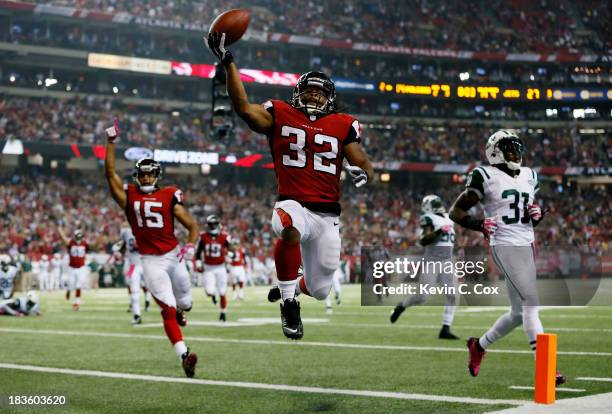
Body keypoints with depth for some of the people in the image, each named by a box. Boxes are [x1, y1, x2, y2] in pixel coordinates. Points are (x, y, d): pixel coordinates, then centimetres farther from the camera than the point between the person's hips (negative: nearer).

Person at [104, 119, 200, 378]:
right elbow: (110, 172, -5)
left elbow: (192, 225, 0)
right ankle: (184, 356, -17)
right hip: (151, 261, -2)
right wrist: (111, 141, -8)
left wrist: (191, 245, -19)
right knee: (168, 309, -12)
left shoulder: (169, 197, 2)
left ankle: (179, 311, 54)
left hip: (174, 256, 2)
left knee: (184, 303, 16)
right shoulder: (129, 196, 4)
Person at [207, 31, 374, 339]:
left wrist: (363, 173, -17)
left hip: (327, 215, 3)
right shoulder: (280, 116, 5)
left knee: (319, 290, 9)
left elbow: (362, 163, 8)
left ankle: (290, 288, 49)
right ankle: (289, 303, -22)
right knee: (289, 228, -42)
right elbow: (244, 107, -7)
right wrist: (227, 62, -12)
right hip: (293, 205, -3)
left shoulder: (343, 126, 7)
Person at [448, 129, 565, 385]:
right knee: (531, 303, -15)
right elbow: (455, 211, -2)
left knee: (518, 312, 11)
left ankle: (479, 346, 33)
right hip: (505, 246, -8)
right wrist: (479, 225, -17)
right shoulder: (486, 176, -4)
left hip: (527, 246, 8)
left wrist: (538, 213, 5)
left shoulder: (528, 175, 17)